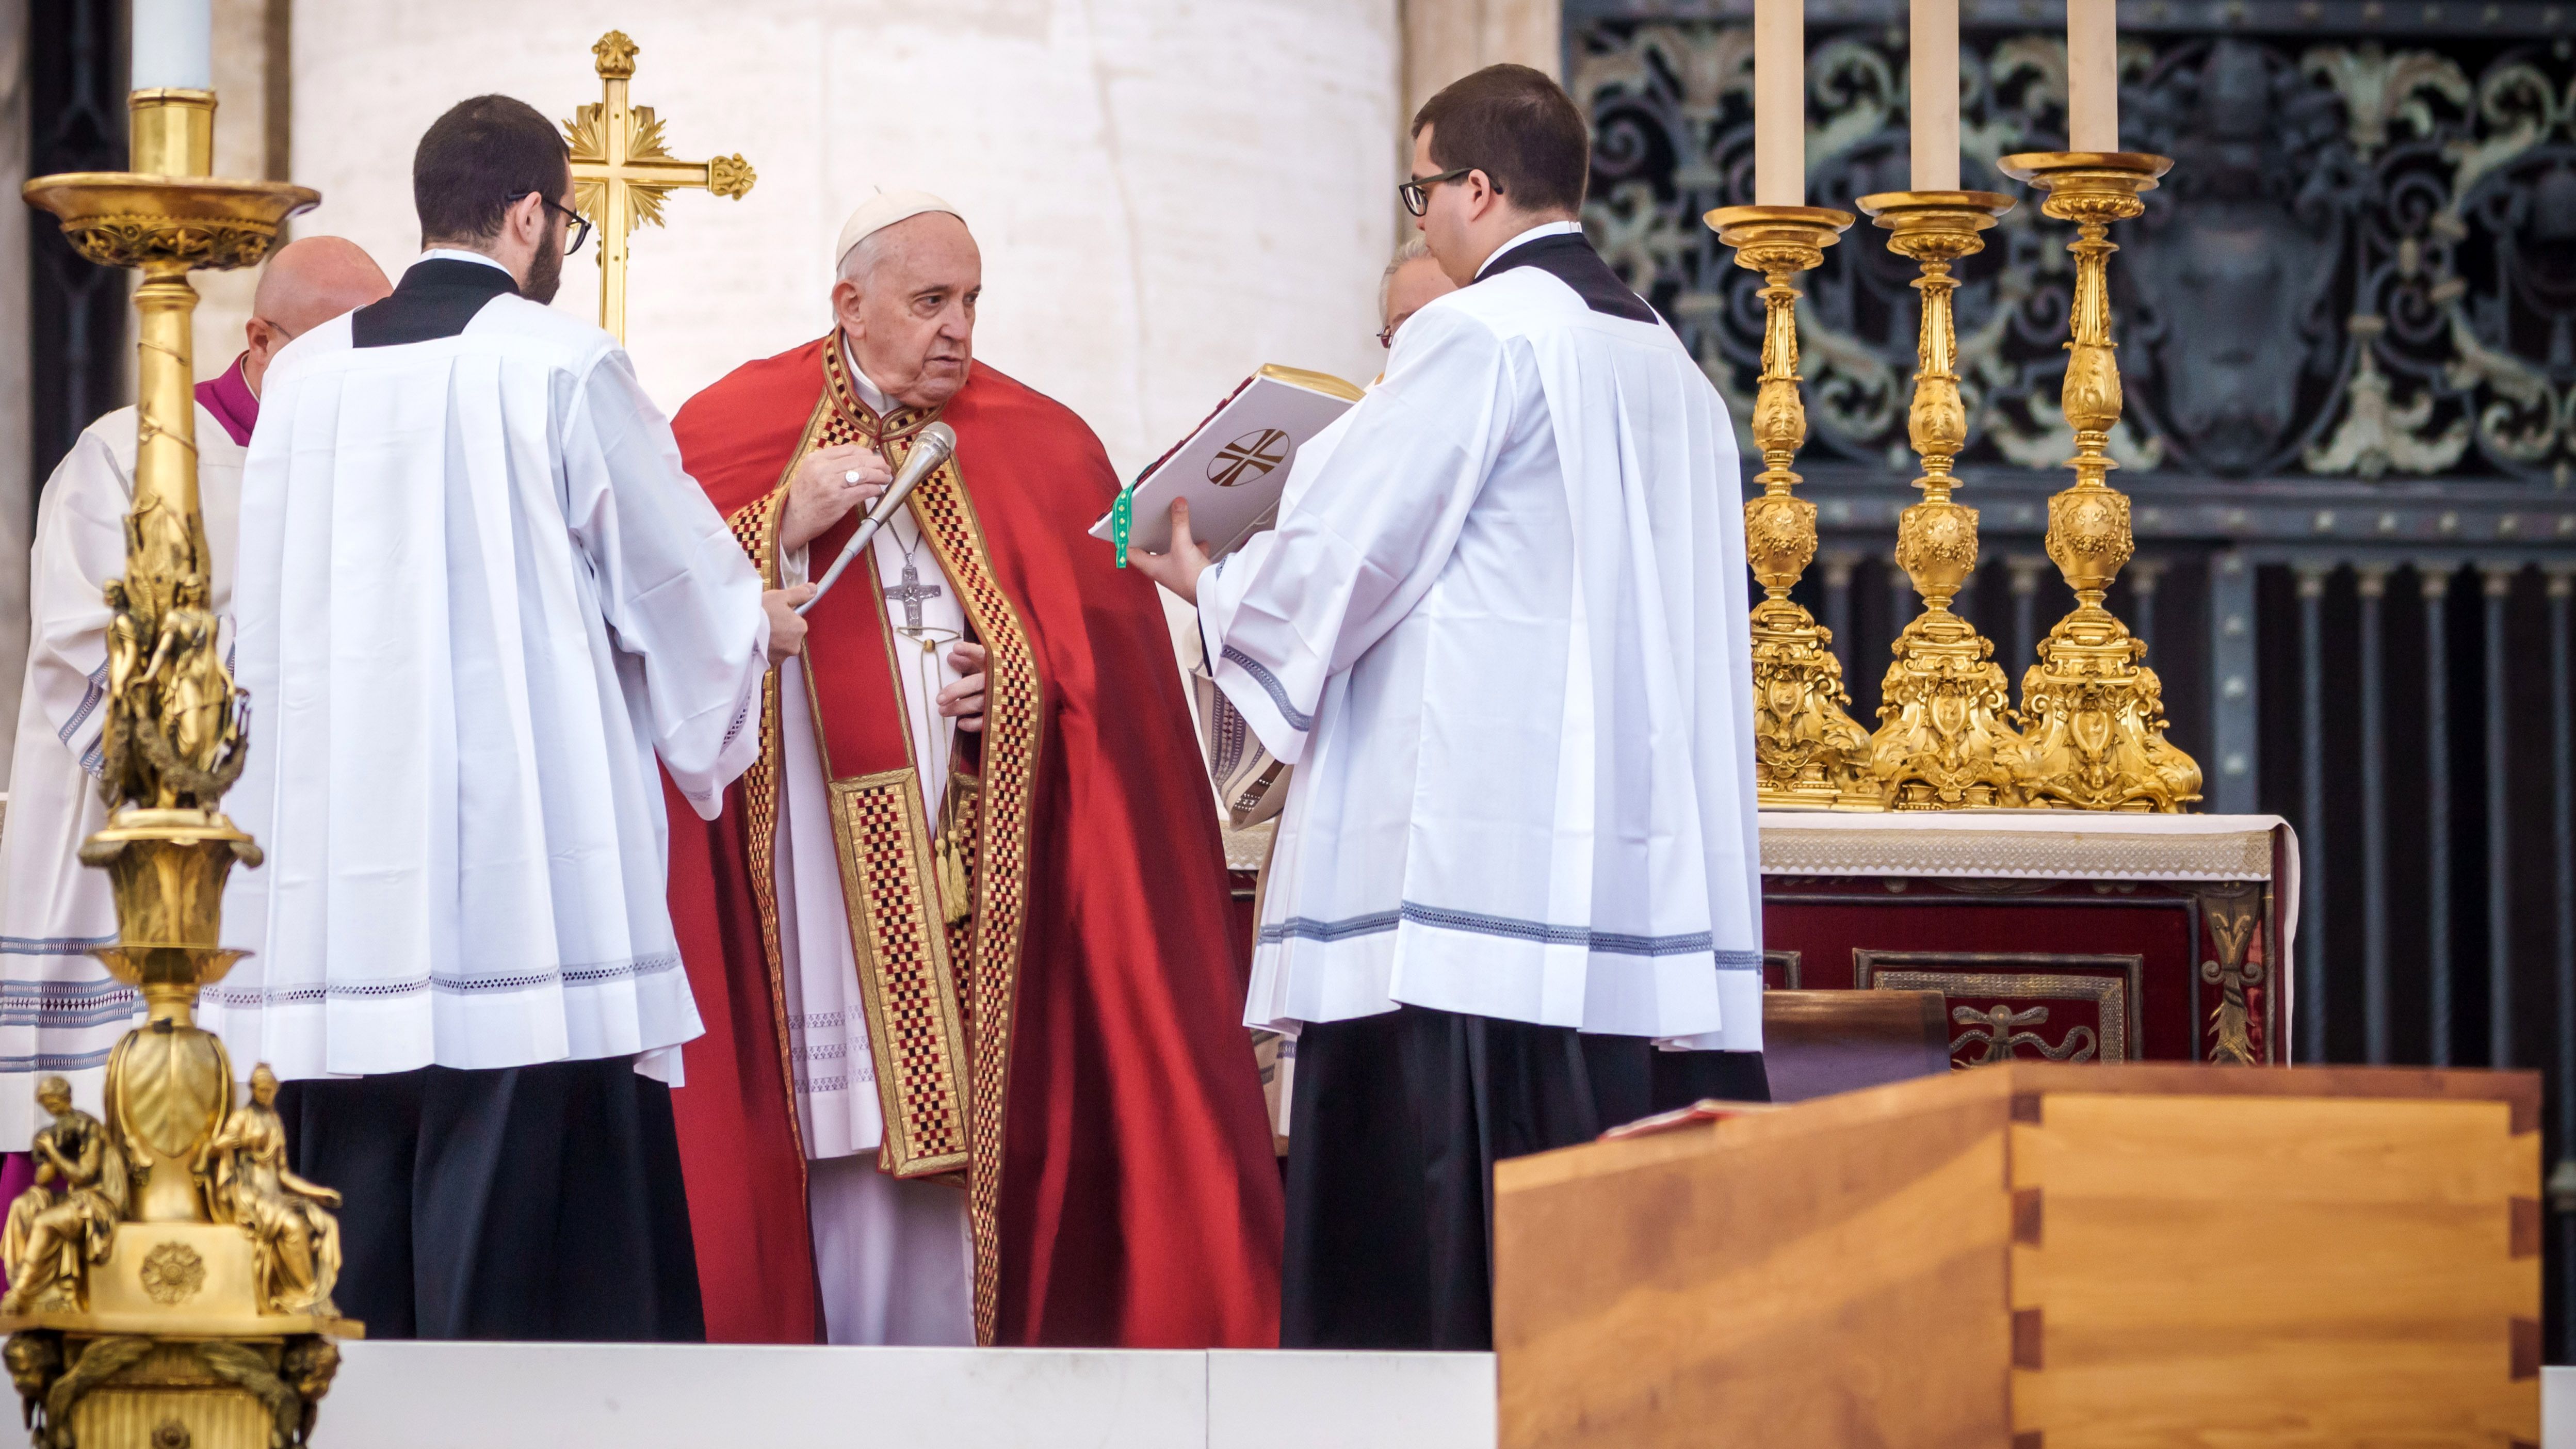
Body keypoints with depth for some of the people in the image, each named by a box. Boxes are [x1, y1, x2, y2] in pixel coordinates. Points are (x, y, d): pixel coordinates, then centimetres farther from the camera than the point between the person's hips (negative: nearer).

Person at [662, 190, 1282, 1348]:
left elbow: (1110, 655, 12)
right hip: (825, 854, -2)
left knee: (979, 1124, -3)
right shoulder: (739, 429, 6)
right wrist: (784, 526, -13)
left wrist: (1023, 686, -7)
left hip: (981, 860, 2)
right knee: (858, 1136, -5)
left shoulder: (1040, 448, 11)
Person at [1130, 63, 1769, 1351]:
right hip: (1627, 849, 8)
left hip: (1467, 845, -8)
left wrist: (1212, 583, 11)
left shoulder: (1478, 336, -8)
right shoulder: (1667, 364, 17)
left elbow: (1341, 551, -9)